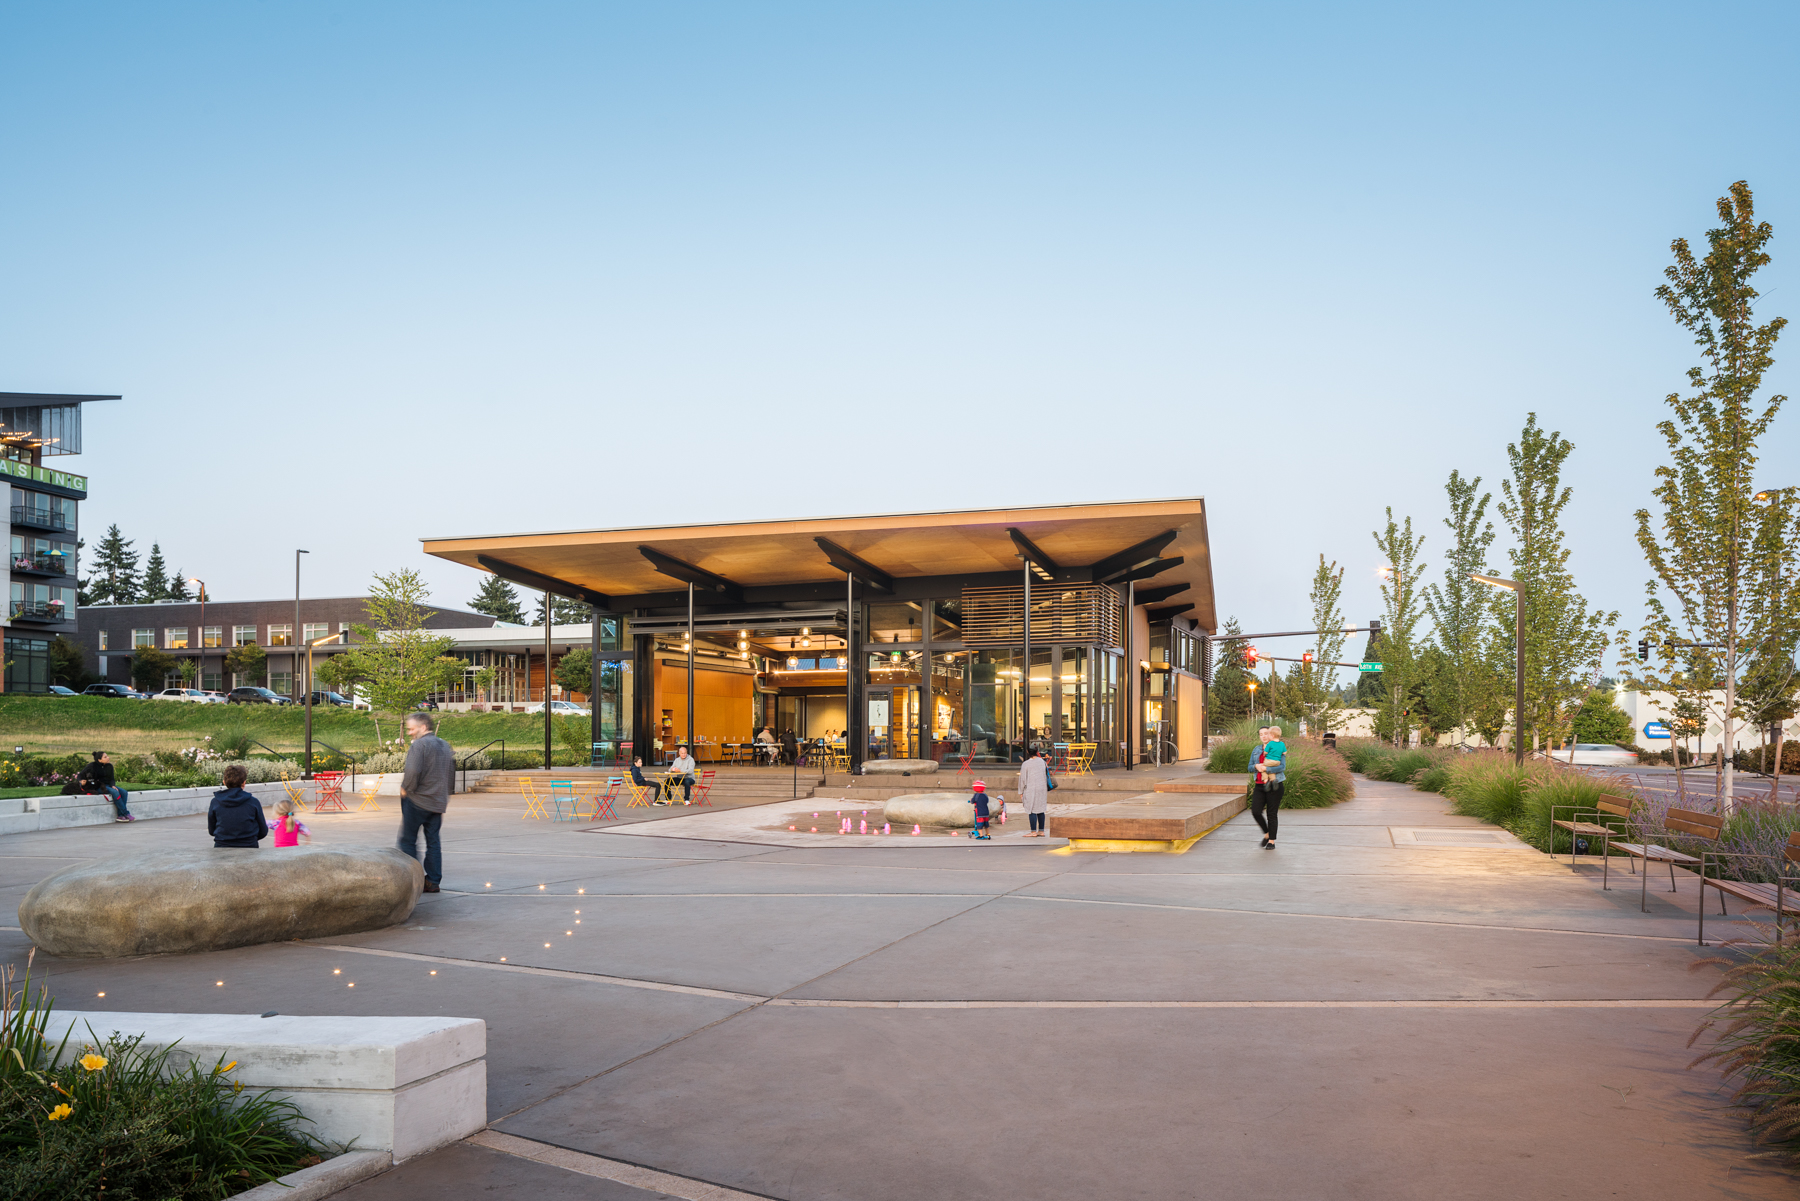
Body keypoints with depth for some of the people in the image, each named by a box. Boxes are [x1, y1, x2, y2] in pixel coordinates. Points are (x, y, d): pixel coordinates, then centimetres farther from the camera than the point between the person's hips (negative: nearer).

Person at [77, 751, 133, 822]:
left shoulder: (109, 766, 10)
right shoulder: (92, 766, -5)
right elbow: (80, 775, -2)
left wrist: (112, 785, -9)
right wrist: (81, 781, -25)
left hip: (108, 785, 6)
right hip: (97, 787, -6)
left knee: (124, 792, -20)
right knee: (115, 792, -31)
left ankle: (120, 815, -24)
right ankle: (126, 814, -28)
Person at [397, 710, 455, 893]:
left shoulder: (419, 745, -12)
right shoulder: (445, 746, 13)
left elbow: (413, 771, -23)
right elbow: (451, 775, 18)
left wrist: (406, 788, -9)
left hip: (417, 801, -7)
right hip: (438, 802, 7)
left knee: (408, 840, 3)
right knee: (433, 842, 9)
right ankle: (433, 881, 9)